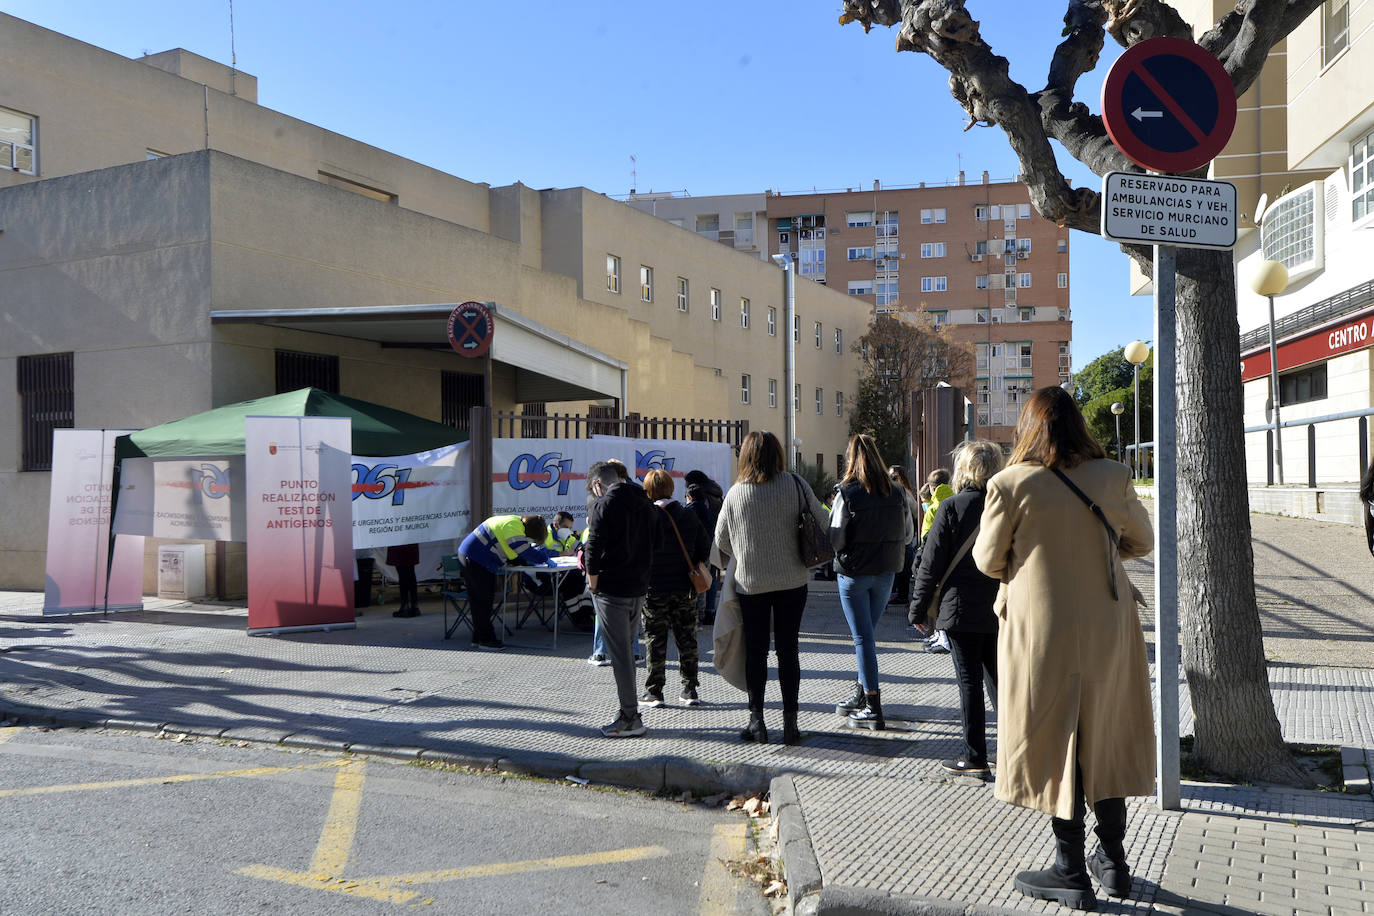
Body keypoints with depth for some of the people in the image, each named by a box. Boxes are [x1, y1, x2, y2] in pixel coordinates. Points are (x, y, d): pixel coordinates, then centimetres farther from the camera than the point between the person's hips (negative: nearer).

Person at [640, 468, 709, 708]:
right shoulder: (689, 516, 2)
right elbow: (705, 547, 6)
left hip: (654, 588, -4)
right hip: (685, 589, 4)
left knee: (655, 641, 5)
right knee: (687, 639, 12)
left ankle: (653, 691, 8)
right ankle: (690, 689, 16)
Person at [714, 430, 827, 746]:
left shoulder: (735, 494, -6)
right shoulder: (795, 485, -6)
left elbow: (721, 542, 3)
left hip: (751, 583, -1)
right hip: (792, 581, 1)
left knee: (755, 651, 9)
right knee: (788, 649, 8)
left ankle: (756, 720, 11)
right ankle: (790, 722, 10)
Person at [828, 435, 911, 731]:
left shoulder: (846, 494, -15)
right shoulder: (896, 493, -1)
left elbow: (835, 539, -16)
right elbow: (908, 534, 8)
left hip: (853, 573, -5)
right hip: (885, 573, 5)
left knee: (863, 638, 0)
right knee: (867, 634, 19)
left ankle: (873, 709, 1)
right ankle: (861, 694, 29)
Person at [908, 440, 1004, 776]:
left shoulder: (952, 507, -12)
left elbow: (931, 563, -10)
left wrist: (918, 608, -1)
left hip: (962, 609, -5)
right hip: (1001, 609, 5)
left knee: (969, 682, 2)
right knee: (998, 678, 15)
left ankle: (974, 757, 7)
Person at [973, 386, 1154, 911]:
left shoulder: (1011, 484, -14)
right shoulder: (1113, 477, -4)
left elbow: (988, 560, -5)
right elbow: (1141, 541, 10)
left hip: (1042, 629, -4)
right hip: (1109, 627, 4)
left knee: (1054, 746, 8)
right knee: (1106, 740, 18)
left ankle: (1071, 874, 17)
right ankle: (1113, 862, 31)